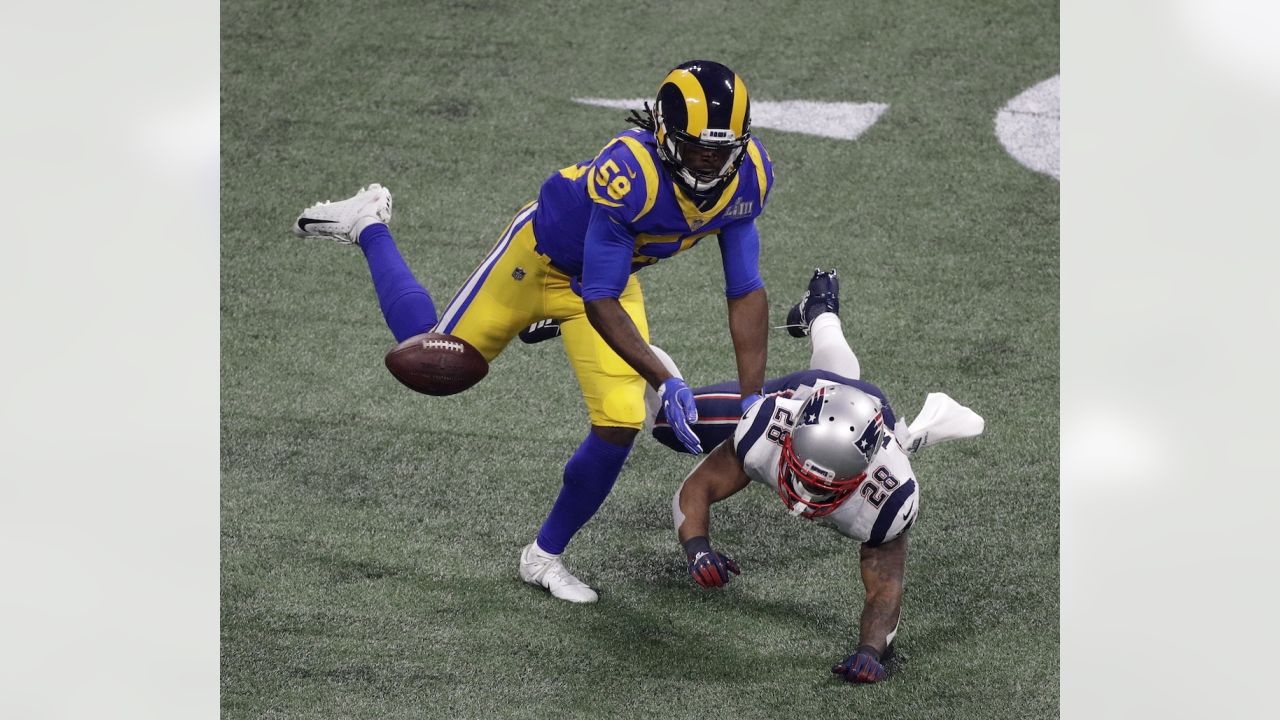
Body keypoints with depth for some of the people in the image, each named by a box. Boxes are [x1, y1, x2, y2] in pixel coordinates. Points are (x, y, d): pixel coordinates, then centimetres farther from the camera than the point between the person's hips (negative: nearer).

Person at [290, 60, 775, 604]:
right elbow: (600, 305, -37)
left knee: (619, 426, -8)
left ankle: (545, 555, 15)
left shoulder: (748, 177, -24)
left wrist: (753, 401, -19)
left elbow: (746, 294, -14)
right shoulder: (630, 173, -42)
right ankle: (368, 225, 34)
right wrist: (664, 382, -43)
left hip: (611, 272, 5)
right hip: (539, 257, -5)